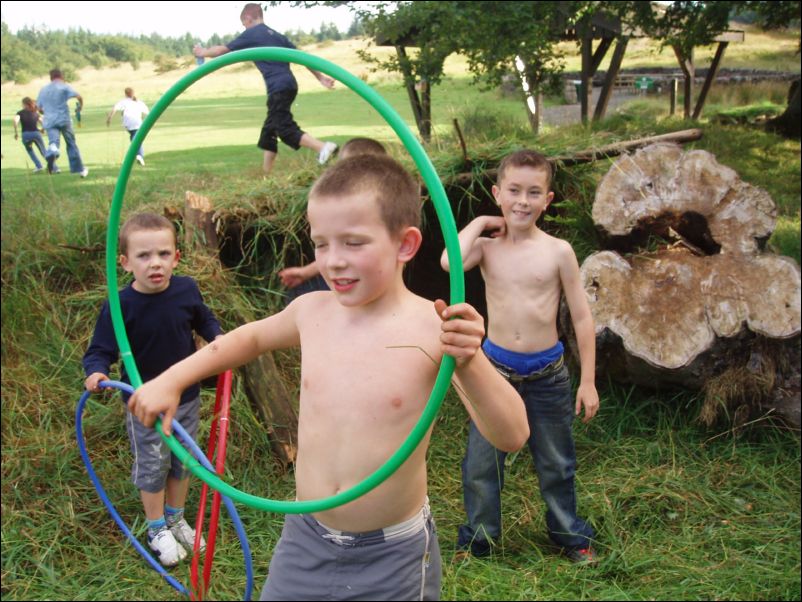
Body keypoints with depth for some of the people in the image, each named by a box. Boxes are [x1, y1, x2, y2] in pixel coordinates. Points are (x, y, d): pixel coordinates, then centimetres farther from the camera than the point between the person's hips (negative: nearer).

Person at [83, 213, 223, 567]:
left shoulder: (187, 290, -12)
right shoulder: (120, 306, -23)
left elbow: (204, 319, 8)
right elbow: (100, 349, -15)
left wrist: (217, 338, -10)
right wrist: (97, 372, -35)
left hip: (187, 398, 4)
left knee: (183, 461, 20)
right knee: (152, 467, 11)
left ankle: (176, 517, 43)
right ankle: (157, 528, 34)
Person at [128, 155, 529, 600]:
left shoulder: (434, 329, -19)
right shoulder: (311, 311, -5)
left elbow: (511, 437, -24)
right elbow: (252, 337, 18)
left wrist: (470, 362, -41)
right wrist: (170, 380, 14)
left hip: (393, 561, -4)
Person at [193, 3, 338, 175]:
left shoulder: (250, 34, 3)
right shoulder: (276, 35, 22)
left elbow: (223, 50, 12)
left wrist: (203, 52, 29)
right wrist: (320, 77, 24)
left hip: (278, 88, -8)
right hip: (289, 84, 8)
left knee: (286, 130, -10)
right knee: (269, 129, 17)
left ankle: (324, 147, -28)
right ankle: (266, 173, 22)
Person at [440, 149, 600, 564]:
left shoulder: (558, 251, -6)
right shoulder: (487, 247, -4)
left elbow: (582, 317, -1)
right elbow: (450, 261, -28)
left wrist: (588, 381, -2)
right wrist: (481, 222, -12)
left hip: (547, 373, 0)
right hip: (495, 368, 0)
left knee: (556, 464, 15)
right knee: (481, 463, 9)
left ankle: (570, 535, 37)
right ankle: (478, 539, 29)